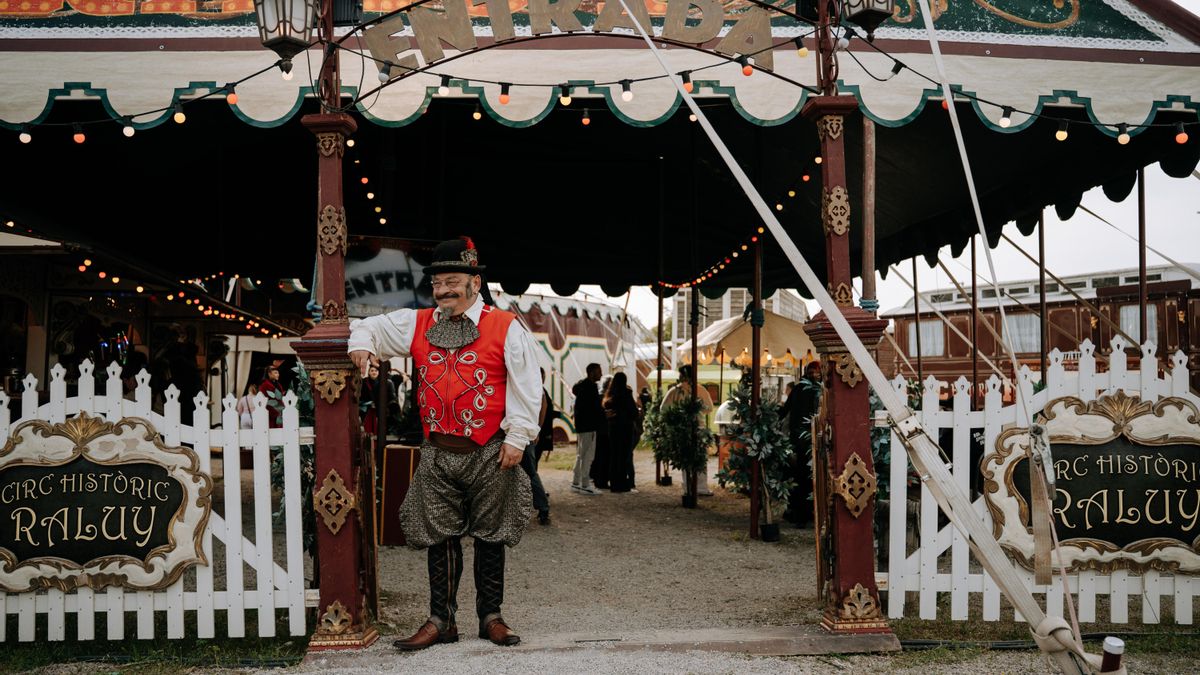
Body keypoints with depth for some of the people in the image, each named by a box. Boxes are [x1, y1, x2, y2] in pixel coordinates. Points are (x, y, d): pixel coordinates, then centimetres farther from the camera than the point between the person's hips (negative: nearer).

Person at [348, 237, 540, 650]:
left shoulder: (506, 328, -2)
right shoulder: (417, 324, 9)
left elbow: (525, 387, -3)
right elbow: (372, 325, 21)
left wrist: (516, 437, -8)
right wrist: (361, 343, -3)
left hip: (489, 455, -3)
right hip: (437, 455, 3)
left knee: (490, 536, 7)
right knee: (439, 537, 6)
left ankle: (491, 617, 19)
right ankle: (441, 620, 15)